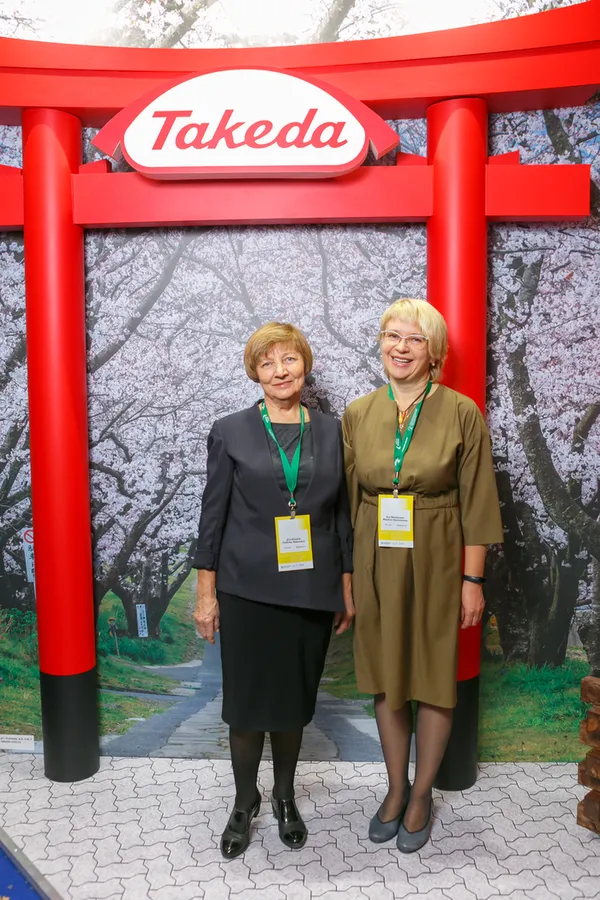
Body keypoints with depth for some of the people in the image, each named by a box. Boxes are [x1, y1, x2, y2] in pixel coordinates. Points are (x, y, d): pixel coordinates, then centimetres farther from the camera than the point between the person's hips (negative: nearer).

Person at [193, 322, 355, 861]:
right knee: (247, 702, 7)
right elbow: (213, 515, -1)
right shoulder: (231, 433, -2)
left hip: (312, 592, 2)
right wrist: (206, 592, -2)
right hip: (247, 590, -2)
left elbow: (342, 515, 8)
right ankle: (244, 804, 30)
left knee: (296, 700, 14)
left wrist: (348, 588, 7)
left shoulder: (332, 432, 4)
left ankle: (285, 797, 36)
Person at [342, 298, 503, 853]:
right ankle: (396, 788, 34)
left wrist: (472, 579, -8)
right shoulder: (358, 414, 1)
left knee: (435, 678, 9)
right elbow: (349, 498, 6)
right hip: (376, 564, 3)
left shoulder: (462, 414, -8)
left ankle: (422, 793, 30)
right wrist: (348, 575, 4)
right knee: (386, 678, 14)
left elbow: (476, 503, -6)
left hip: (435, 564, -3)